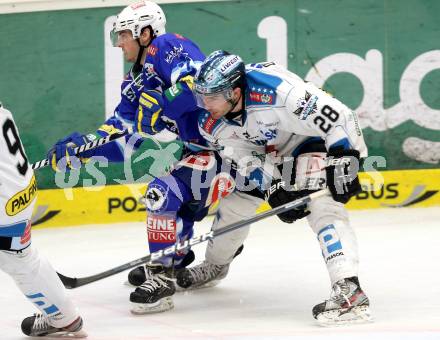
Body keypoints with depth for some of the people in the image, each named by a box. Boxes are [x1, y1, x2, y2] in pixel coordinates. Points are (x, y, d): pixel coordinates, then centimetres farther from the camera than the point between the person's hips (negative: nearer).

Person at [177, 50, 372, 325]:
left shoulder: (277, 91, -40)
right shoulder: (211, 120, -18)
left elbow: (338, 117, -34)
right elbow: (246, 155, -10)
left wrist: (344, 163, -33)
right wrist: (275, 190, -22)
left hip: (314, 136, -8)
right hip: (268, 147, 8)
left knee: (320, 203, -27)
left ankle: (349, 290, -39)